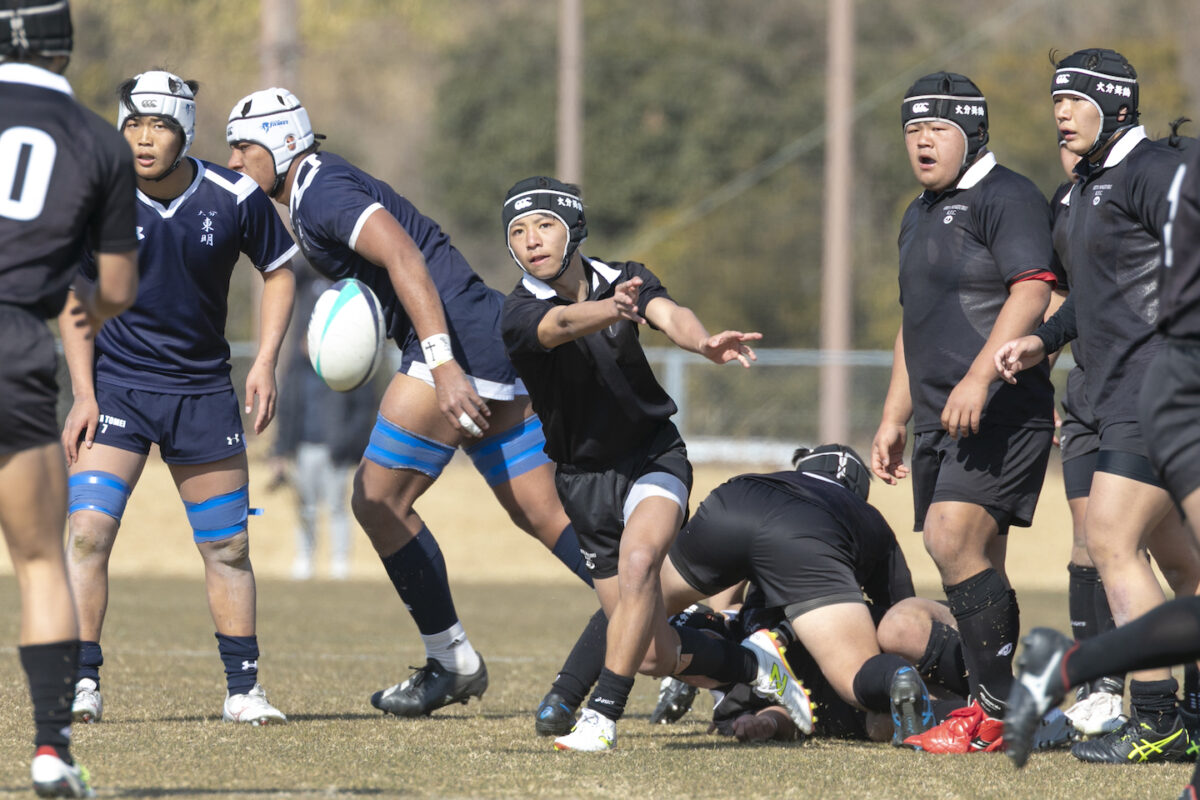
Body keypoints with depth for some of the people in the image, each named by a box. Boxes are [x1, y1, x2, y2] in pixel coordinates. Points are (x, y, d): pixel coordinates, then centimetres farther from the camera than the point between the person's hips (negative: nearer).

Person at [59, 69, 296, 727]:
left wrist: (266, 361, -3)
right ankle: (82, 684, -6)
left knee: (228, 547, 6)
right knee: (88, 531, -15)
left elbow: (278, 271, 7)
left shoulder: (235, 199, -9)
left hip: (204, 391, 1)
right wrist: (83, 394, -7)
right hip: (117, 387, -1)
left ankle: (243, 688, 18)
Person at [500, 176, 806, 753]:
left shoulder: (624, 279, -5)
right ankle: (752, 662, 26)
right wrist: (611, 309, -61)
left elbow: (670, 315, -26)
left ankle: (603, 714, -29)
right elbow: (563, 324, -37)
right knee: (654, 653, -1)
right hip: (584, 477, 0)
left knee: (638, 559, -32)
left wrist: (704, 342, -51)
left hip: (652, 453, 0)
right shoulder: (520, 317, -14)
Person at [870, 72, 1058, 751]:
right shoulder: (919, 216, 22)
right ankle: (996, 713, 12)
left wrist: (979, 377, -27)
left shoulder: (1006, 198, -7)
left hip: (1000, 411, -9)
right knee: (978, 565, 9)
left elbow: (1032, 291, -19)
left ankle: (998, 708, -15)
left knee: (954, 540, -19)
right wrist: (894, 419, 27)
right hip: (940, 419, 9)